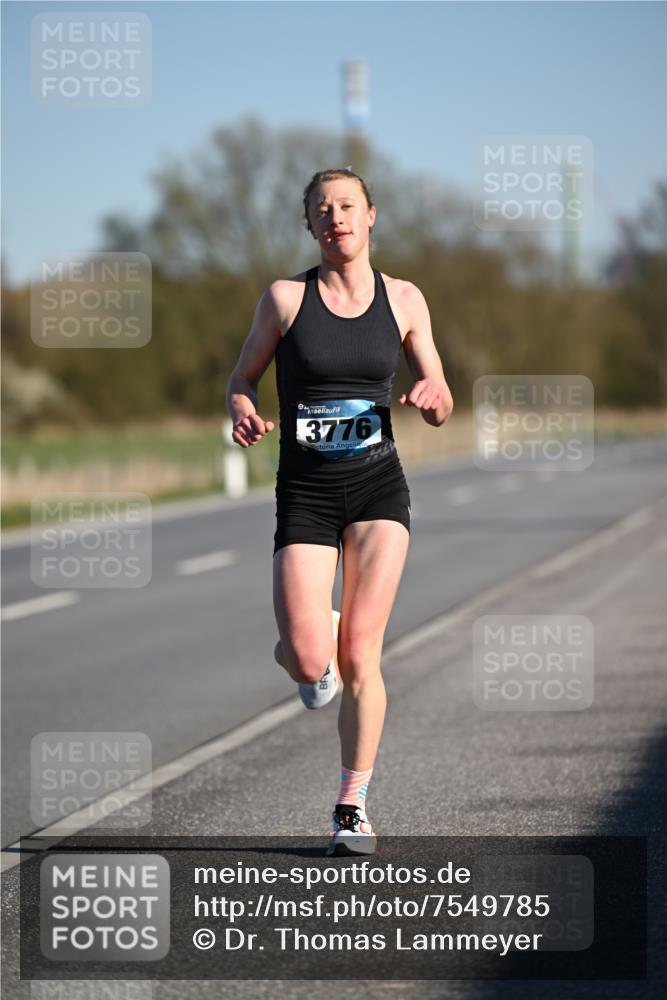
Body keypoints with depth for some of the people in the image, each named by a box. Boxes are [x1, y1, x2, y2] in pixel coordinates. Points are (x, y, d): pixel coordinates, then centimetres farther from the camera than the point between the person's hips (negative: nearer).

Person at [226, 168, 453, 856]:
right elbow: (240, 380, 8)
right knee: (308, 663, -13)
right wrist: (243, 415, -15)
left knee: (359, 656, -8)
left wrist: (432, 397, -15)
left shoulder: (403, 300, 4)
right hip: (304, 494, -1)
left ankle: (352, 807, 6)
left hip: (378, 488, 1)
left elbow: (440, 406, 9)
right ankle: (310, 649, 26)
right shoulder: (285, 297, -1)